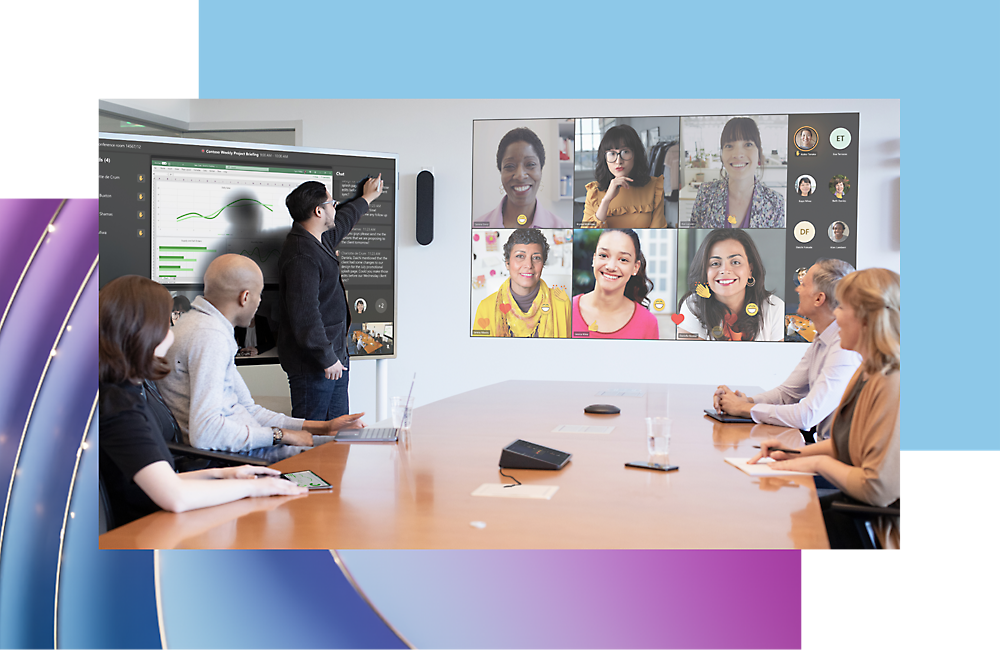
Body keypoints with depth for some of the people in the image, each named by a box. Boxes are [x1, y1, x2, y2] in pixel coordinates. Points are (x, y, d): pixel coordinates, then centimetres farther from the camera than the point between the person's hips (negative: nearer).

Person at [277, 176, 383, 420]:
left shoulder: (320, 240, 11)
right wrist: (327, 358, -21)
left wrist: (366, 198, 50)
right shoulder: (301, 256, -21)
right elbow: (305, 315, -26)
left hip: (335, 356, 10)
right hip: (312, 363, -10)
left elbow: (342, 221, 36)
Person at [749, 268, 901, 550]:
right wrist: (799, 452, 5)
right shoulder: (866, 373, 7)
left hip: (881, 529, -9)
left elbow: (878, 488, -28)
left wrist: (819, 463, -13)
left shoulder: (892, 387, -26)